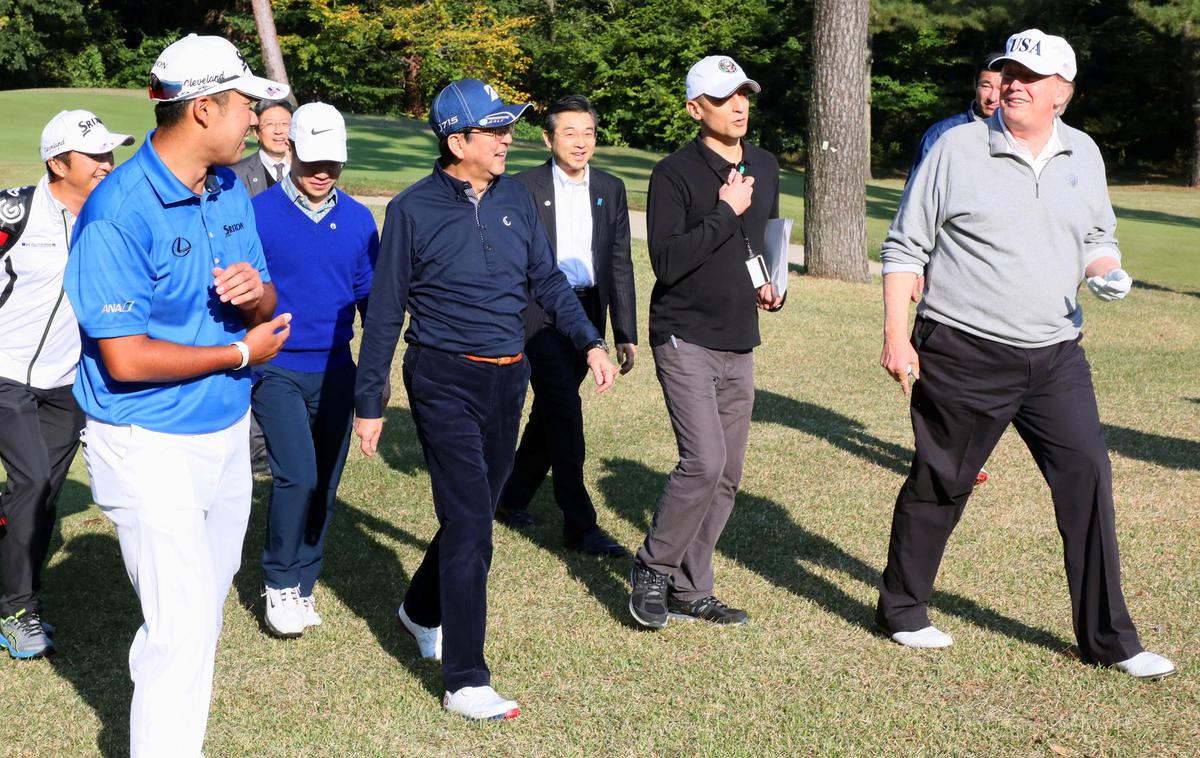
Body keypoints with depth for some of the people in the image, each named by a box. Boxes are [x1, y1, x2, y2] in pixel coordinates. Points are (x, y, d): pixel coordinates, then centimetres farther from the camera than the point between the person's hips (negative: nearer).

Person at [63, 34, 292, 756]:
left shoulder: (230, 189, 4)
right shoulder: (118, 212, -21)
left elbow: (265, 310, 10)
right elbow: (126, 358, -24)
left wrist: (255, 292, -15)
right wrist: (242, 352, -14)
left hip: (228, 431, 8)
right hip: (152, 446, -8)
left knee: (209, 597, 20)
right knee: (182, 622, -7)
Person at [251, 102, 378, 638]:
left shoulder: (357, 220, 4)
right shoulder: (259, 213, -7)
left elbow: (369, 297, 11)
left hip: (336, 372, 4)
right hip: (277, 369, -4)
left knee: (325, 484, 8)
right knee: (297, 477, -14)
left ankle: (303, 587, 23)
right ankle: (280, 585, 5)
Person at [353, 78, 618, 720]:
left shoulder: (515, 198, 6)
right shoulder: (413, 209, -9)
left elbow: (546, 280, 14)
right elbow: (385, 312, -5)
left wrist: (590, 341, 2)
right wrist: (369, 402, -4)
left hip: (508, 378, 6)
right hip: (444, 380, -6)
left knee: (474, 512, 16)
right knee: (470, 522, -8)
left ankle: (422, 611, 42)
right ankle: (465, 681, -1)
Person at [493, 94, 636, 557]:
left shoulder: (611, 189, 8)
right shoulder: (524, 188, -5)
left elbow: (620, 264, 9)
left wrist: (626, 334, 6)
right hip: (539, 314, -5)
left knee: (549, 411, 14)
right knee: (565, 412, -11)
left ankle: (512, 498, 31)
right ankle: (579, 524, -5)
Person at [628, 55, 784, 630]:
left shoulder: (764, 168, 12)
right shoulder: (675, 173, -10)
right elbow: (667, 262, -20)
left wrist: (770, 287, 9)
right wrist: (725, 213, -20)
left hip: (739, 344, 7)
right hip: (685, 338, -7)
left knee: (727, 475, 7)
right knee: (704, 460, -18)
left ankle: (690, 589, 18)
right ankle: (652, 570, 2)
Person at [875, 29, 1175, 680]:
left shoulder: (1083, 155, 9)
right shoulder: (957, 149, -4)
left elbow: (1097, 238, 21)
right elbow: (905, 247, -2)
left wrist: (1106, 271, -3)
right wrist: (895, 335, -9)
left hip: (1055, 357, 4)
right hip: (962, 356, -4)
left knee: (1087, 476, -1)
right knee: (938, 485, 7)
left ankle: (1107, 638, 10)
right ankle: (901, 610, 26)